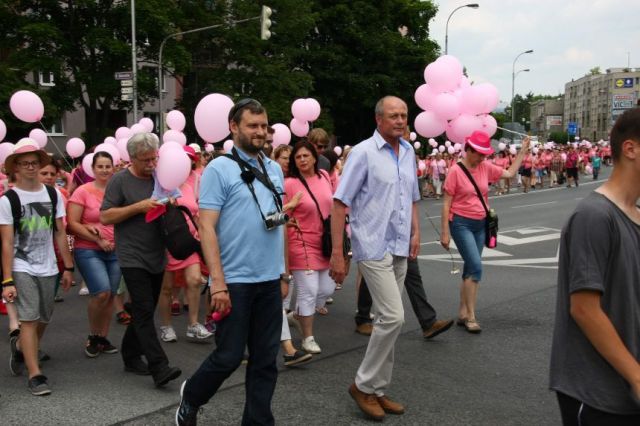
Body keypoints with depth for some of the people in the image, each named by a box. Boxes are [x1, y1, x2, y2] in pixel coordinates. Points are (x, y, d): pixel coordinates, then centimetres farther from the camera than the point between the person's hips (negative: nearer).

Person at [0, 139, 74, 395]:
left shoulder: (53, 195, 4)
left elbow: (60, 233, 8)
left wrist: (68, 267, 5)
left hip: (48, 268, 4)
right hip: (22, 269, -4)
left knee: (43, 320, 12)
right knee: (29, 319, -9)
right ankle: (35, 376, -1)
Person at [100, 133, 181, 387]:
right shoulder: (120, 180, -5)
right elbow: (105, 216, -9)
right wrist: (139, 206, -18)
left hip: (157, 257, 6)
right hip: (133, 258, -6)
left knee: (144, 311, 13)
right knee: (144, 311, -9)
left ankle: (131, 355, 28)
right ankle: (159, 367, -11)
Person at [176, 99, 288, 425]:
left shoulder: (274, 169, 11)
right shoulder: (218, 169, -8)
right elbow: (206, 227, -13)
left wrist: (284, 273, 14)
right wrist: (218, 282, -19)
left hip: (270, 280, 6)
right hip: (235, 281, -5)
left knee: (266, 359, 9)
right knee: (229, 356, 3)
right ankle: (191, 398, 31)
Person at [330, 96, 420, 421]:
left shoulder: (408, 152, 11)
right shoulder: (364, 152, -10)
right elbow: (339, 203, -12)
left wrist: (415, 231, 8)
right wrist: (337, 253, -15)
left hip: (400, 249, 7)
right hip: (373, 247, -7)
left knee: (388, 320, 11)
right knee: (393, 317, -12)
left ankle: (377, 390, 24)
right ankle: (364, 385, 6)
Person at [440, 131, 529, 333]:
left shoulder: (485, 167, 4)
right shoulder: (456, 171, -13)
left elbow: (510, 173, 17)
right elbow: (446, 204, -11)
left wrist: (522, 151, 11)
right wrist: (445, 232, -12)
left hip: (480, 224, 7)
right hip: (461, 224, -7)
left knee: (470, 269, 11)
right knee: (476, 267, -14)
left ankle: (462, 314, 21)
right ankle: (470, 316, -3)